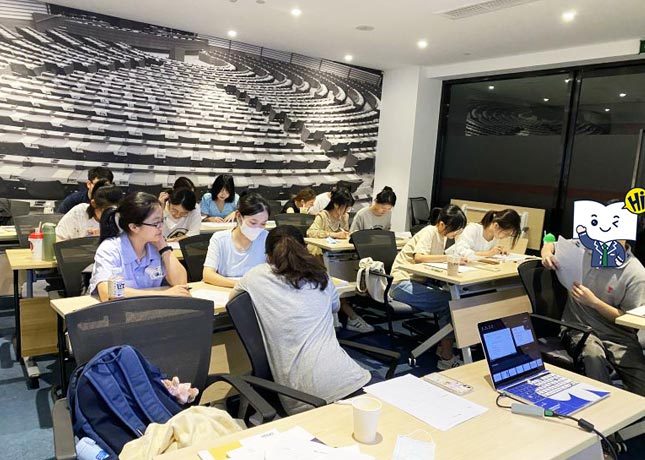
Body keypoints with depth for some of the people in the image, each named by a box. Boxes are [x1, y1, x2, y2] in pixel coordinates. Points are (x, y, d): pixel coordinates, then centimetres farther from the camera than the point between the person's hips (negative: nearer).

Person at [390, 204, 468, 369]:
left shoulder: (441, 234, 12)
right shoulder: (429, 232, -15)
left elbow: (436, 260, 7)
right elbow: (418, 257, -32)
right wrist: (449, 258, -34)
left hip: (416, 281, 8)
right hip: (403, 283, -8)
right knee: (449, 302, -19)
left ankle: (443, 347, 1)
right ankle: (446, 358, -11)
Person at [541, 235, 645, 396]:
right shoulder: (584, 248, 0)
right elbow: (550, 245, 19)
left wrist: (593, 301, -18)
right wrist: (546, 254, -6)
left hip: (617, 335, 0)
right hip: (579, 328, 1)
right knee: (593, 354, -35)